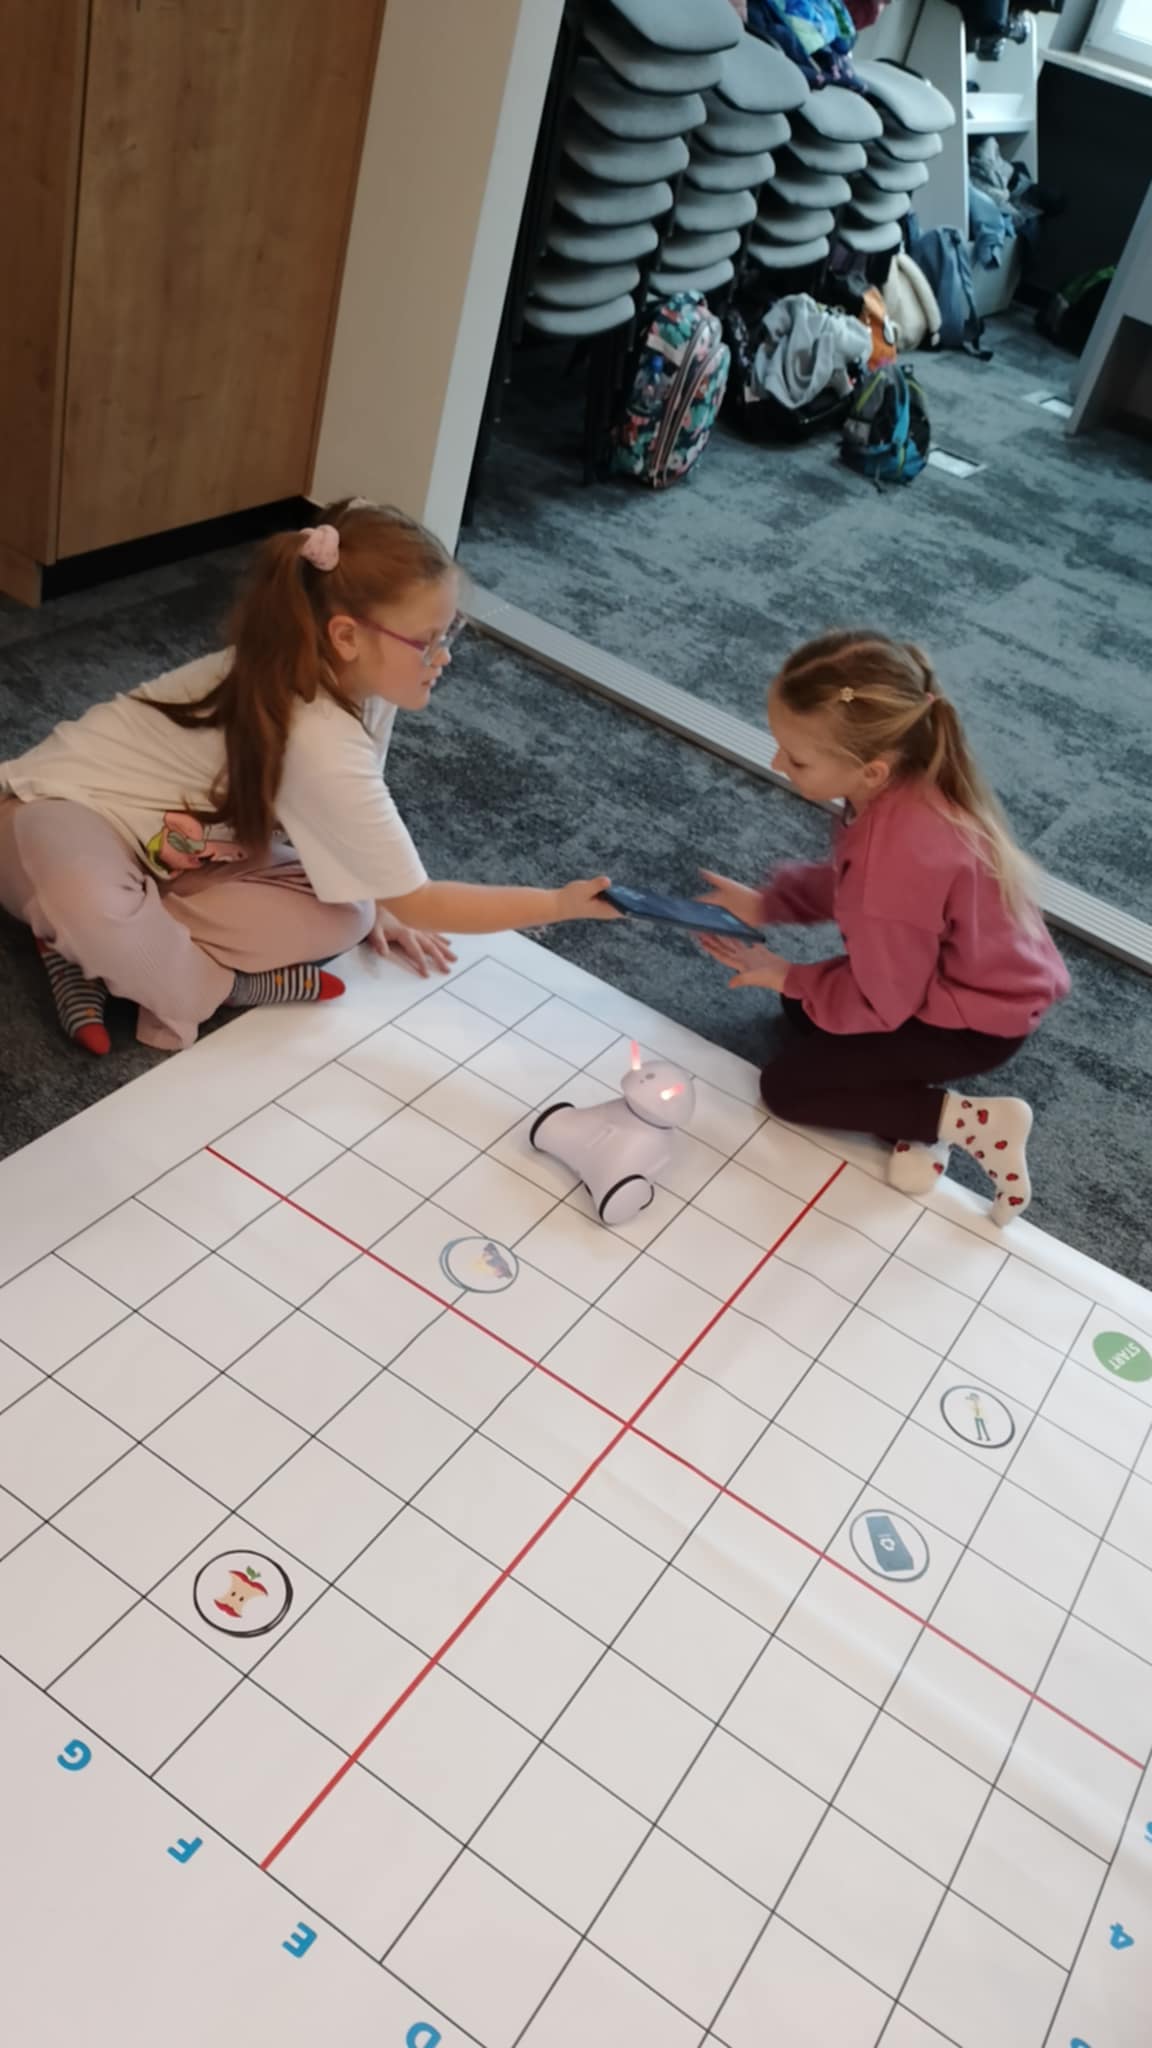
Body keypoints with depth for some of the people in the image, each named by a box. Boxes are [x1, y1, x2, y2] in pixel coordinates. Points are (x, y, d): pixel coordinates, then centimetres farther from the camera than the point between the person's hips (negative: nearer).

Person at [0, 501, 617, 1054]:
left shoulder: (357, 676, -13)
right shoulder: (319, 740, -36)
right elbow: (419, 903, -27)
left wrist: (377, 908, 2)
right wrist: (561, 904, -24)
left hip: (178, 847, 8)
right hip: (69, 805, -8)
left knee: (346, 917, -14)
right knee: (87, 902, -44)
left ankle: (115, 944, -7)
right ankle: (215, 987, -13)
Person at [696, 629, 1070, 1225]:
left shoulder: (899, 865, -40)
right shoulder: (907, 779, -16)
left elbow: (880, 1004, -22)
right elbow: (847, 879, 6)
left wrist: (788, 976, -8)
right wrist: (765, 904, -1)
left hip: (978, 1019, -9)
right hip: (978, 973, 9)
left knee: (785, 1086, -1)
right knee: (802, 1006, 20)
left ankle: (973, 1121, -3)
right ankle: (915, 1107, 8)